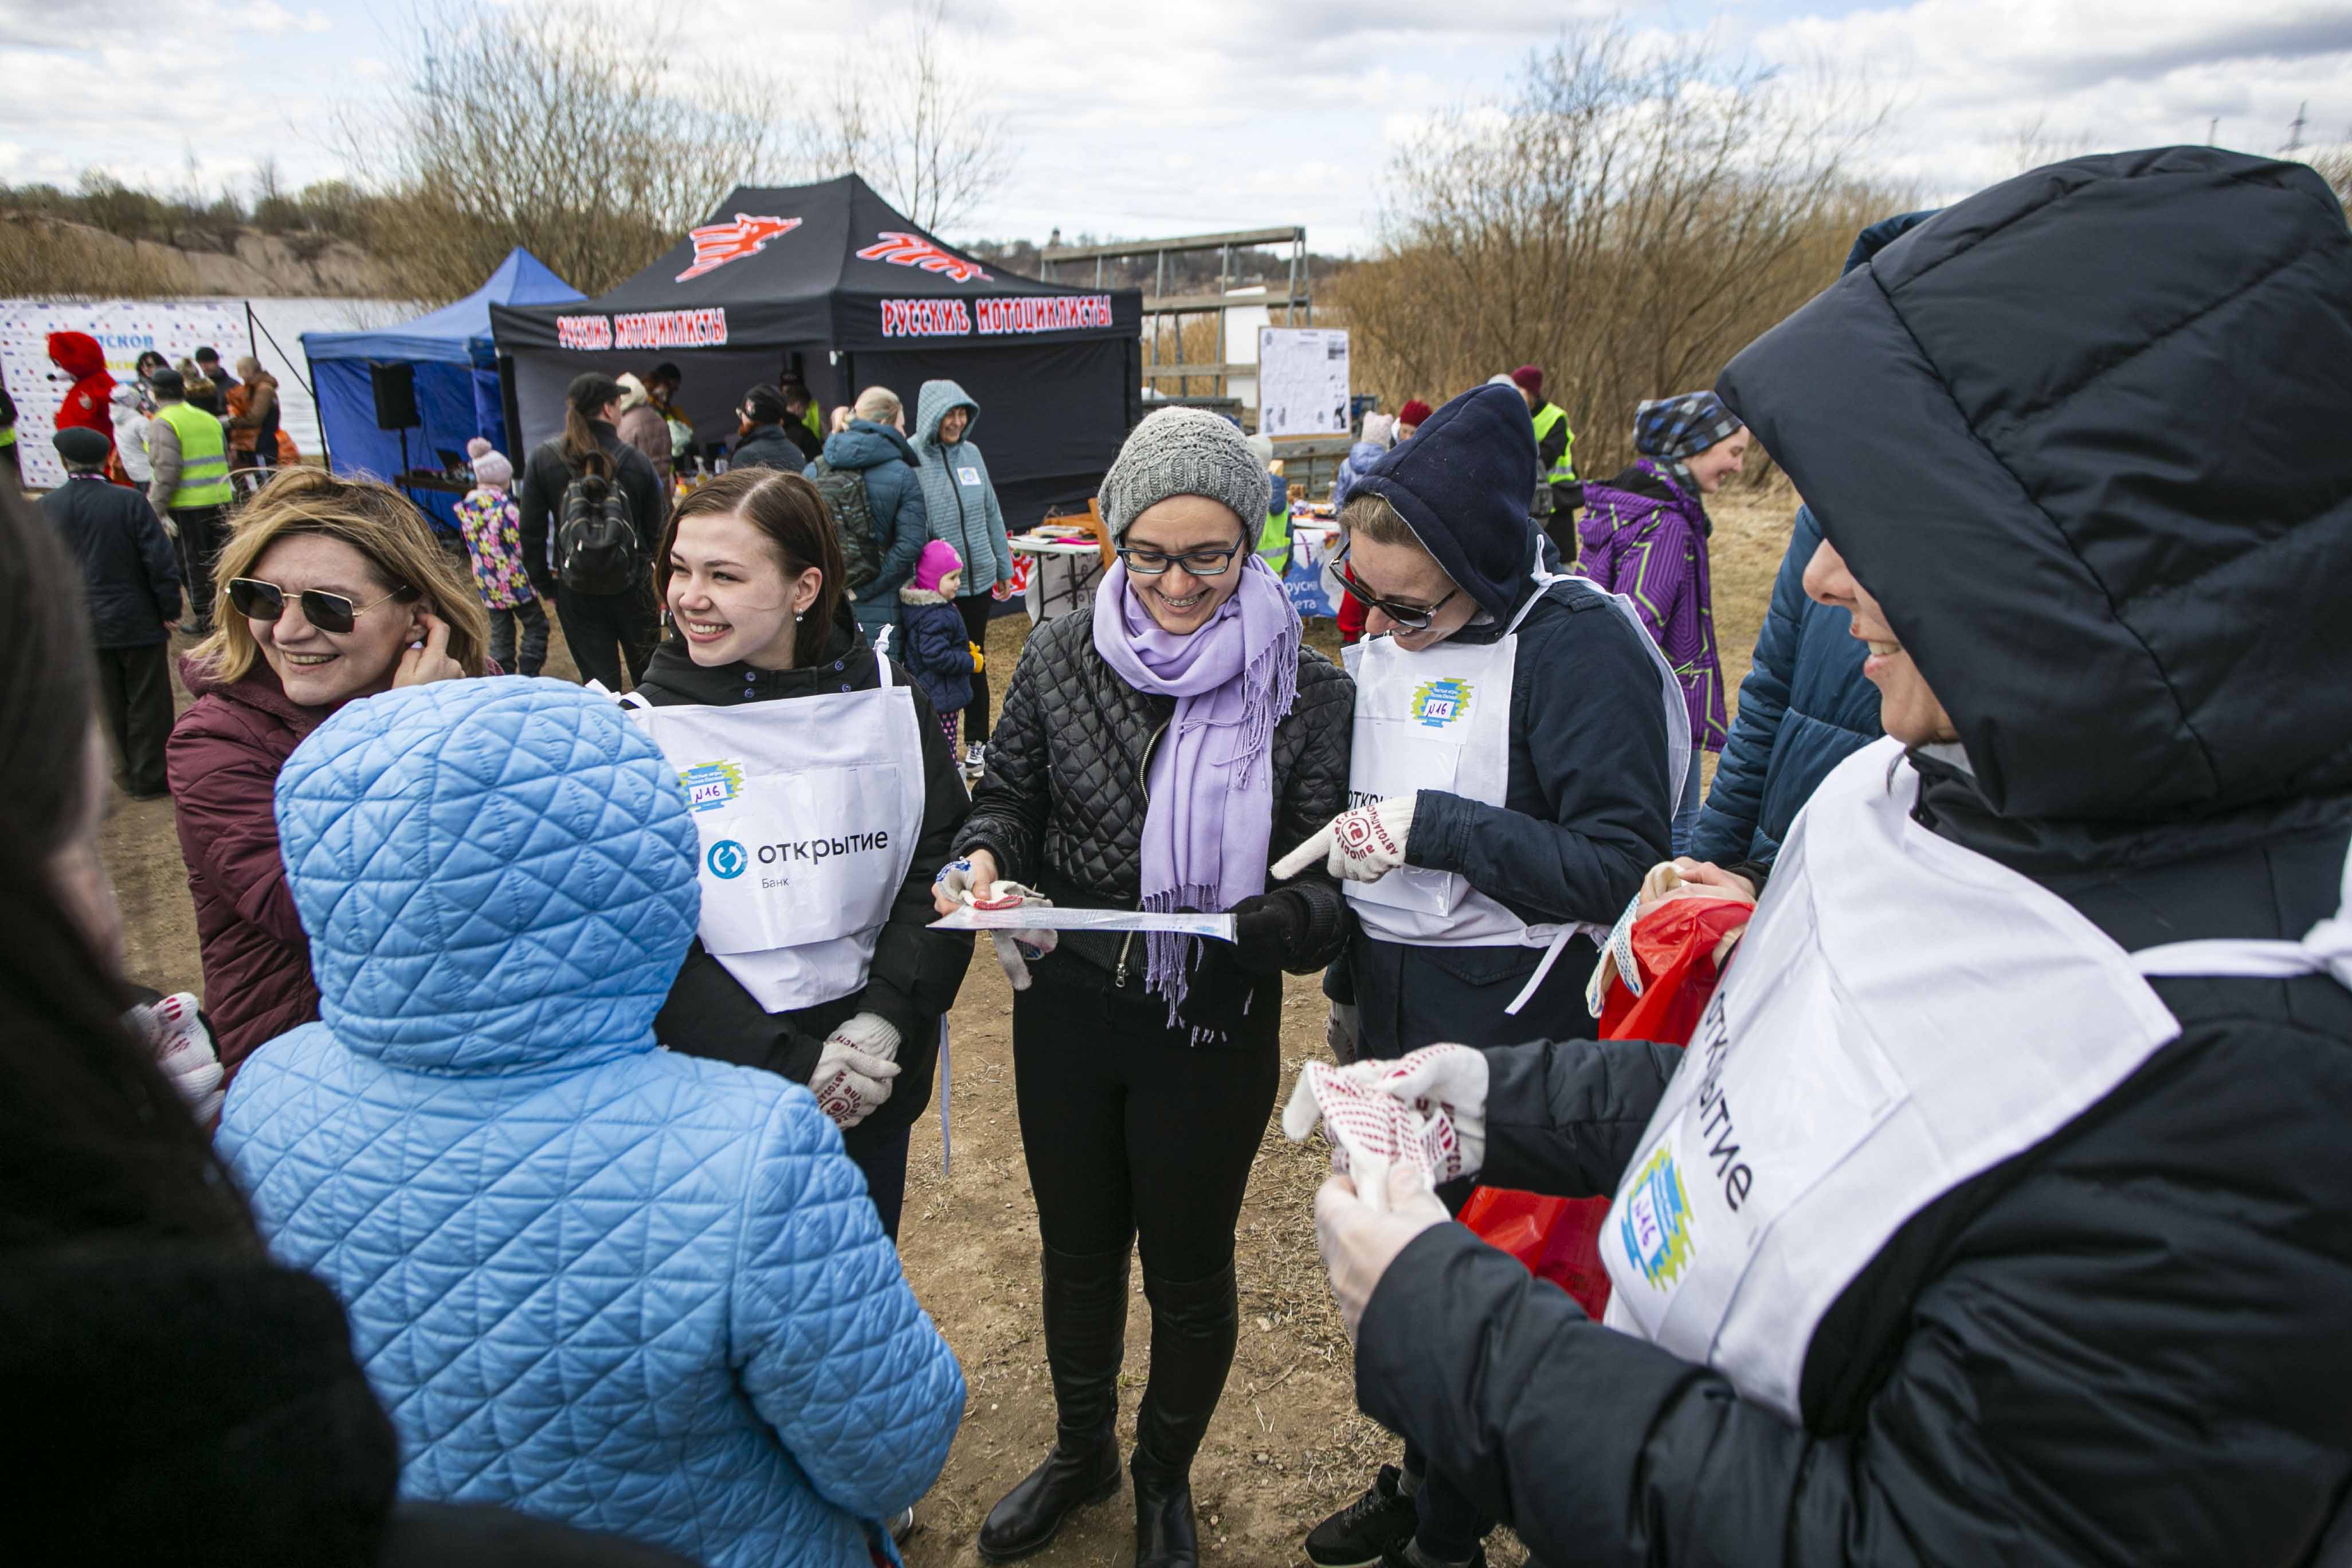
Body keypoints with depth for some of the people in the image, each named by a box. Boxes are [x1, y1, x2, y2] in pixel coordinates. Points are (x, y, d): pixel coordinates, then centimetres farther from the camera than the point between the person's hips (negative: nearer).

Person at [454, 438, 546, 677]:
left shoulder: (466, 507, 4)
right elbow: (520, 545, -16)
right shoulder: (504, 505, -16)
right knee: (536, 625, 7)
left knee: (500, 633, 15)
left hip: (486, 582, 6)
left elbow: (471, 546, 10)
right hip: (512, 578, -6)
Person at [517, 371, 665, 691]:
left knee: (599, 679, 9)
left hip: (576, 592, 0)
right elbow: (659, 530, -3)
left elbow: (532, 531, -2)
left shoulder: (543, 459, -6)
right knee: (647, 674, 16)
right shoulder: (636, 460, -8)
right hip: (633, 586, 0)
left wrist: (543, 584, 9)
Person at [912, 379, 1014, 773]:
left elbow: (992, 514, 13)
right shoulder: (909, 457, -11)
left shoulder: (971, 453, 6)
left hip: (977, 578, 5)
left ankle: (977, 743, 27)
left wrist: (1004, 569, 14)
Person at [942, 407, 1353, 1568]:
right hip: (1067, 1015, 3)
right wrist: (984, 860, -17)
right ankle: (1081, 1452, 52)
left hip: (1213, 1033, -2)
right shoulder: (1060, 657, -5)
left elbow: (1326, 888, -12)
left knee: (1188, 1270, 17)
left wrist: (1261, 920, -34)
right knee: (1077, 1250, 23)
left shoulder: (1304, 690, -12)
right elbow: (1008, 797, 6)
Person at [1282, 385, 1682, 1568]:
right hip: (1397, 993, 7)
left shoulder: (1578, 646, -19)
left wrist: (1433, 827, -25)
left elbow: (1621, 867, -23)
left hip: (1511, 1012, -7)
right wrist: (1348, 980, 17)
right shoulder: (1385, 639, 5)